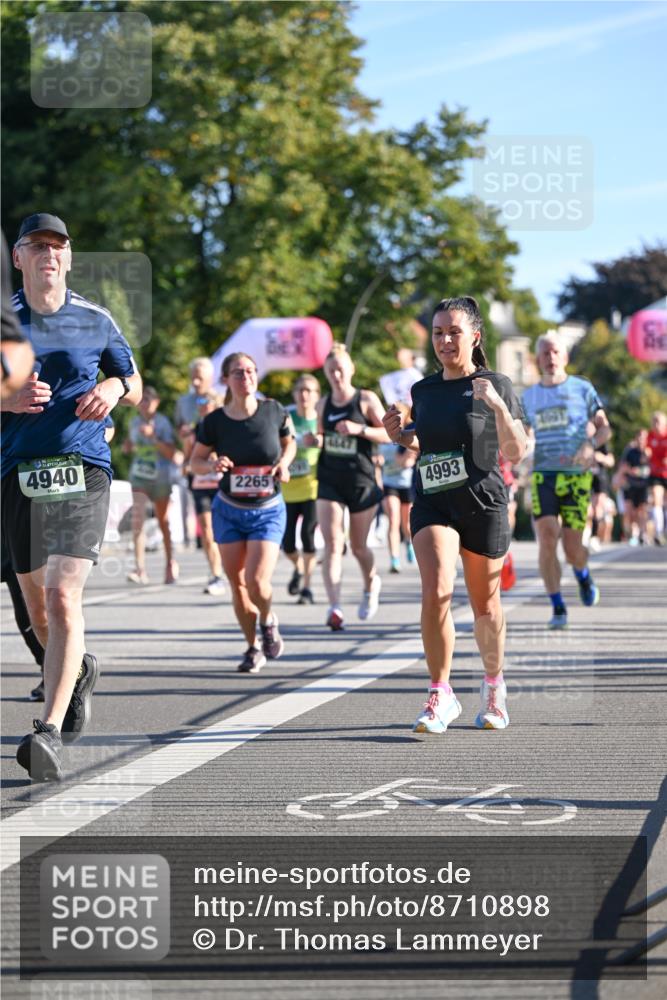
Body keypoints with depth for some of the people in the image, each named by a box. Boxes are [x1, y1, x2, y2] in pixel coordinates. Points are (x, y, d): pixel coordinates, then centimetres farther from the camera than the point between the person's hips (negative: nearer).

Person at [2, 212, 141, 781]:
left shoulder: (95, 321, 7)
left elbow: (134, 386, 19)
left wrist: (115, 388, -4)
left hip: (84, 470, -2)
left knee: (64, 598, -17)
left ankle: (50, 732, -21)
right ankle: (78, 670, 44)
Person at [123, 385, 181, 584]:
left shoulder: (163, 422, -7)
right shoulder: (135, 423, 6)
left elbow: (171, 453, -14)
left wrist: (153, 437, -25)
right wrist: (128, 447, -2)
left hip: (160, 476, -3)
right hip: (139, 476, 3)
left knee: (163, 522, 10)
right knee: (137, 518, -15)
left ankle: (170, 563, 30)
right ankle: (140, 569, -21)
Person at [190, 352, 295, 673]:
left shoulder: (274, 411, -9)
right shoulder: (214, 422, -9)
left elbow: (289, 443, 10)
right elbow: (195, 461, 3)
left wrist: (283, 464, -10)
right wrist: (212, 465, -19)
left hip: (268, 511, -1)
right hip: (229, 511, 1)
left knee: (256, 580, -16)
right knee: (237, 584, 4)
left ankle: (267, 620, 19)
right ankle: (253, 649, 24)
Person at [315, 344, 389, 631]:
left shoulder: (366, 400, -4)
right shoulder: (323, 403, 8)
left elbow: (389, 434, -7)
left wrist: (360, 429, -22)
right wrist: (316, 440, 0)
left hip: (361, 481, -2)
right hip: (329, 480, 3)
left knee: (358, 546, 10)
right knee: (332, 544, -13)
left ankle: (371, 583, 43)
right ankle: (334, 607, -22)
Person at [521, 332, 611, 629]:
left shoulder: (582, 389, 6)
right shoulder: (529, 397, 13)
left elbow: (604, 428, 6)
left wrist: (590, 444, -15)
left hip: (576, 475, -2)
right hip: (543, 475, 2)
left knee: (572, 547, -4)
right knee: (547, 539, -16)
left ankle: (583, 576, 33)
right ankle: (557, 608, -8)